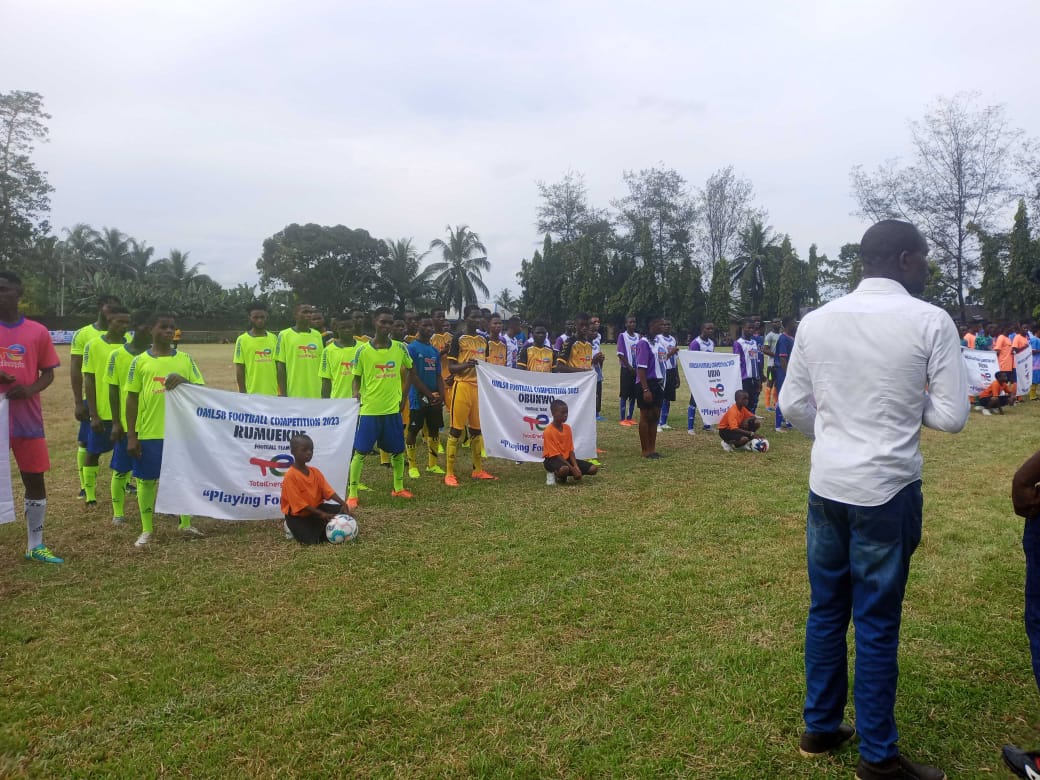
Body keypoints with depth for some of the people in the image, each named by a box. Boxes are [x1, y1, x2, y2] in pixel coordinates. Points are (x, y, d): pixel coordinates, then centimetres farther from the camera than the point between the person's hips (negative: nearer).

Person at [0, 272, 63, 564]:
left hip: (28, 419, 1)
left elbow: (48, 373, 8)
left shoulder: (38, 331, 4)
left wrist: (30, 389, -12)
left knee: (35, 480, 7)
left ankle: (35, 545, 19)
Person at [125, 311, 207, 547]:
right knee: (146, 480, 6)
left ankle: (186, 524, 24)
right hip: (149, 432, -1)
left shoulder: (185, 359, 4)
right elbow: (132, 399, 1)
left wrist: (184, 382, -18)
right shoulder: (140, 361, 0)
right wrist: (131, 436, -3)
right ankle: (146, 530, 18)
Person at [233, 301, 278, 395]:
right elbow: (240, 370, -3)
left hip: (272, 394, 3)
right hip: (252, 394, -3)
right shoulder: (242, 340, -3)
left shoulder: (274, 338, 8)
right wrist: (242, 394, -7)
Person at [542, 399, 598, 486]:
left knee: (593, 469, -6)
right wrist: (572, 469, -23)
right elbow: (556, 454, -19)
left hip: (566, 458, 8)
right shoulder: (548, 431, -18)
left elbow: (570, 450, 3)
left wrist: (576, 466, -14)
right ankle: (555, 474, -6)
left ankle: (562, 476, 2)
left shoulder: (567, 428, 4)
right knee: (565, 469, -43)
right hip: (553, 460, -8)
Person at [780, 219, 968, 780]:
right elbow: (952, 416, -8)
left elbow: (793, 405, 6)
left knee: (825, 609, 16)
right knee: (877, 624, 6)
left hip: (825, 486, 4)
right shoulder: (930, 321, -9)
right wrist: (909, 405, 10)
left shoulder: (816, 320, 2)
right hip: (886, 489, -4)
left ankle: (819, 728, 31)